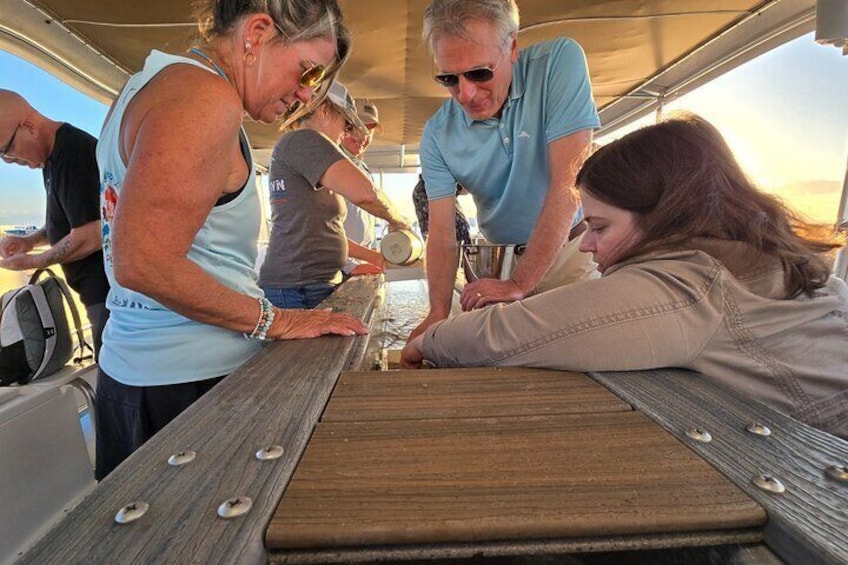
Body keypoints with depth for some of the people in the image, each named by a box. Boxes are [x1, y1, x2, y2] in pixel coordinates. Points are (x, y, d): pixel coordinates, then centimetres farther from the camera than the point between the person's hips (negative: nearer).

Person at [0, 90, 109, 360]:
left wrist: (31, 261, -6)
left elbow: (91, 235, -21)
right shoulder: (54, 155, 15)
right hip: (102, 289, 10)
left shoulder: (73, 154, -16)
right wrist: (29, 240, 11)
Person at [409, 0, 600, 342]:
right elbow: (441, 233, -10)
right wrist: (438, 313, -25)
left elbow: (568, 184, -23)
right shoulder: (438, 134, -7)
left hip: (569, 246, -1)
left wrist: (518, 285, -25)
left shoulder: (559, 62, -16)